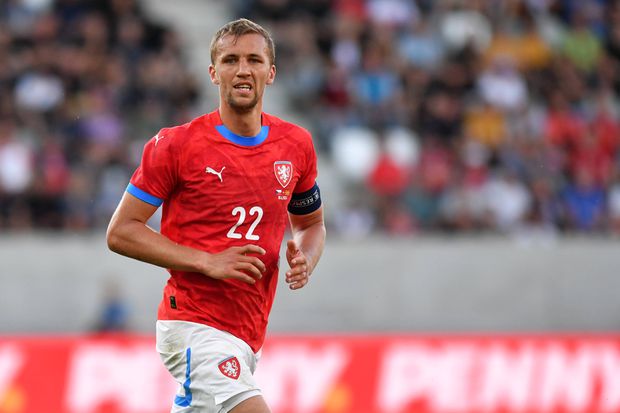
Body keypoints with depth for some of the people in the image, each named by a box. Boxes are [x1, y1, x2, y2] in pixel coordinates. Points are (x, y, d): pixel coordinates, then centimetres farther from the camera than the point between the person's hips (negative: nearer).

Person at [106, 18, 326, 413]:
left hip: (249, 334, 6)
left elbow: (311, 223, 24)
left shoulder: (297, 144, 8)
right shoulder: (176, 145, -6)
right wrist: (208, 262, -15)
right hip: (194, 325, -6)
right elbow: (121, 231, -5)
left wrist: (305, 260, -1)